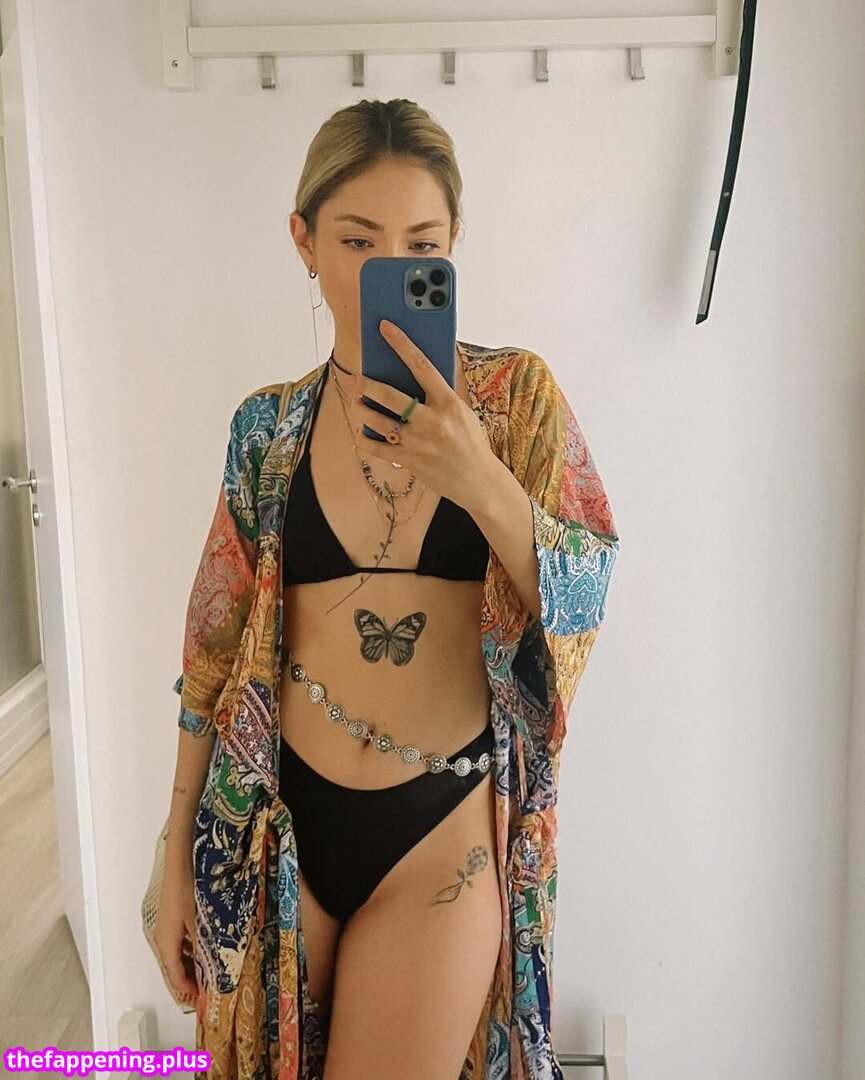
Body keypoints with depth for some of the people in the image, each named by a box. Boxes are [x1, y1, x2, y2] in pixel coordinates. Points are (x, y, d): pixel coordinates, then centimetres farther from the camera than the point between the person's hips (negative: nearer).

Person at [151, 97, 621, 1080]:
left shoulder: (516, 393, -4)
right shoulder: (270, 425, 0)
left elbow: (585, 601, -9)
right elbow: (214, 655, 3)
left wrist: (482, 481, -28)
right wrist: (178, 862, 6)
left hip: (446, 831, -2)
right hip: (278, 825, 2)